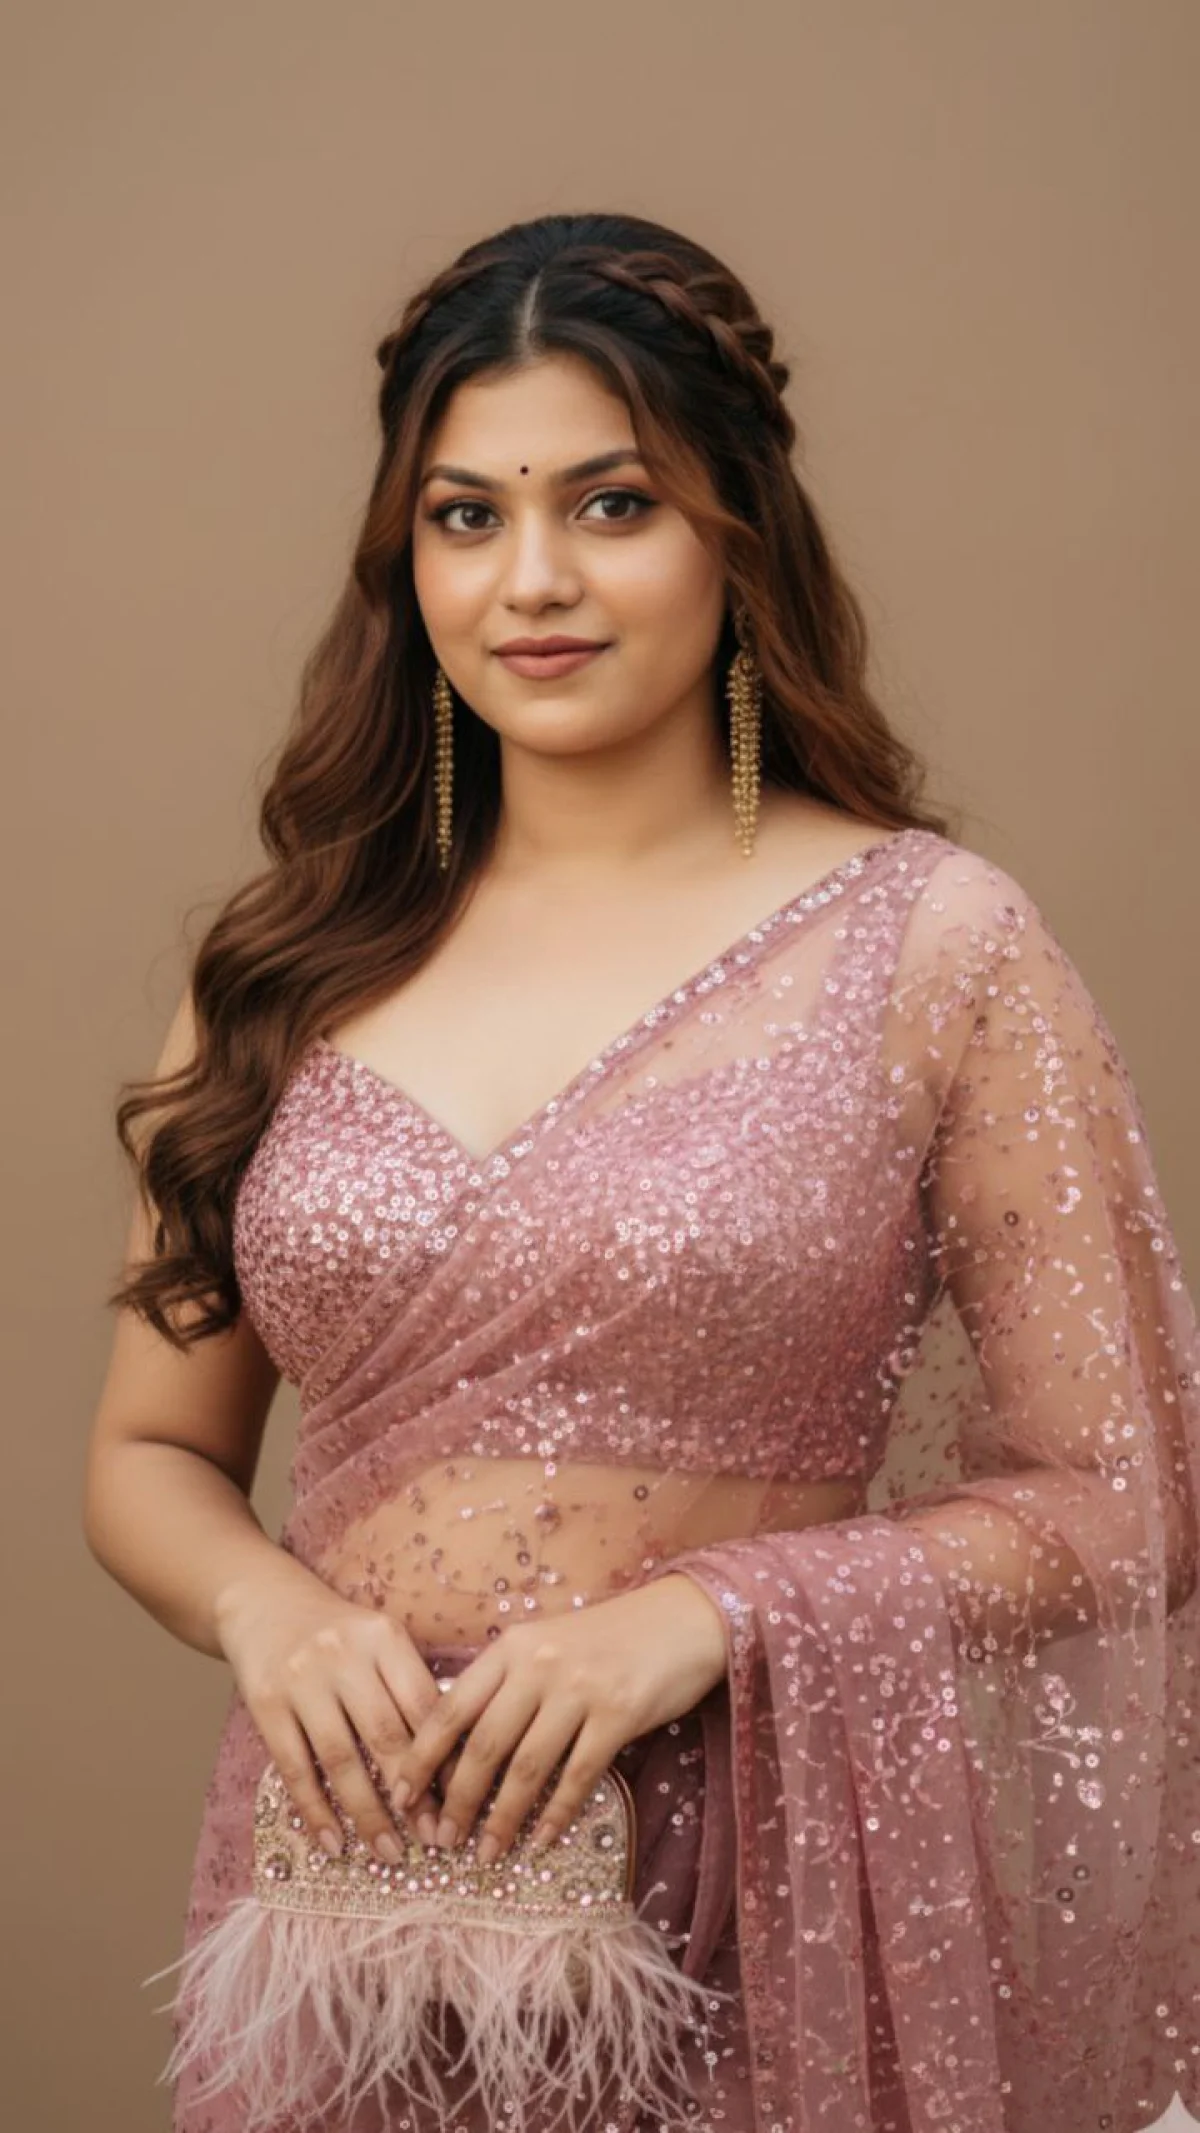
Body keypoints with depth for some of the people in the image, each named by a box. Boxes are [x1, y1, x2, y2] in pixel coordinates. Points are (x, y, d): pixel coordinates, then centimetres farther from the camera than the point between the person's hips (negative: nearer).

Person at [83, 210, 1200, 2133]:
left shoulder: (930, 941, -6)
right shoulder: (293, 965, 3)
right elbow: (152, 1449, 10)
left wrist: (711, 1611, -17)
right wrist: (270, 1610, -11)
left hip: (759, 1920, -2)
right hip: (354, 1883, 3)